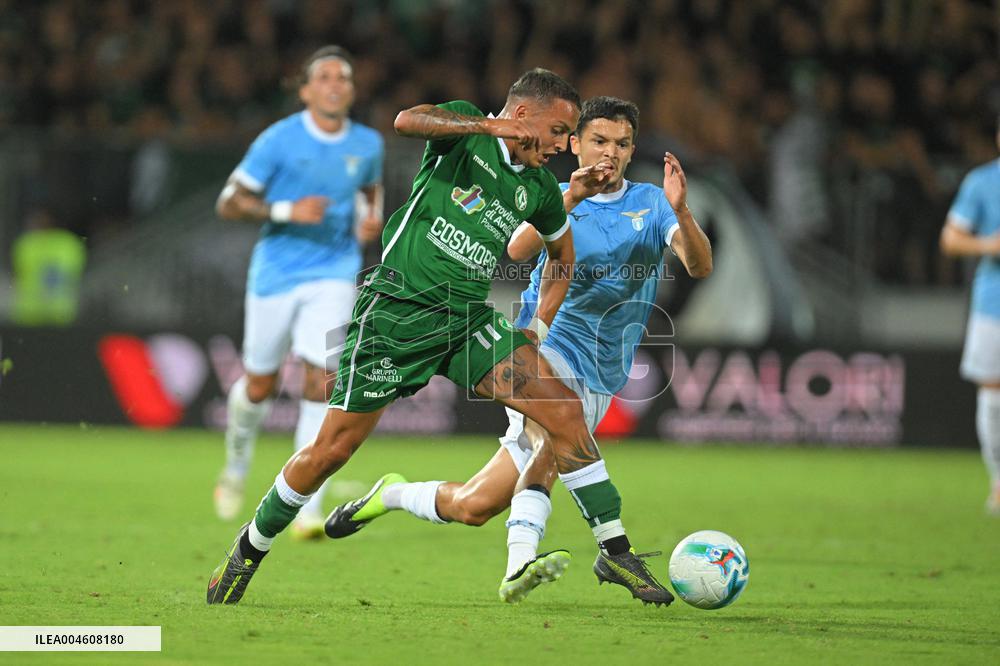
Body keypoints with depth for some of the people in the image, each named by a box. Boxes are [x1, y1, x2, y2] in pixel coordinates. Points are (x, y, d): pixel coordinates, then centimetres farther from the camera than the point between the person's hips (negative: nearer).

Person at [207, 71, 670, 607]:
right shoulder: (464, 130, -3)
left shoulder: (540, 189, 11)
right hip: (396, 309, -5)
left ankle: (617, 550, -5)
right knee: (330, 451, -3)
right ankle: (249, 551, 19)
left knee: (564, 410, -13)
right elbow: (407, 120, -25)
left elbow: (562, 254, 30)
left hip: (468, 319, 5)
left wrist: (539, 327, 16)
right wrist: (494, 126, -33)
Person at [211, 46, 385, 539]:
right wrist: (287, 211, -22)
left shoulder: (367, 144, 3)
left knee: (321, 382, -13)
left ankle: (307, 509, -13)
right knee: (259, 386, 8)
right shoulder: (279, 140, -9)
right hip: (276, 272, -1)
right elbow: (229, 203, -8)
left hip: (333, 276, 1)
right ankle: (236, 468, 40)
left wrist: (372, 219, 2)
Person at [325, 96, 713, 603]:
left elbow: (700, 266, -9)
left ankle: (394, 495, 15)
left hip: (596, 383, 3)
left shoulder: (651, 204, 6)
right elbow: (518, 249, -17)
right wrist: (571, 198, -30)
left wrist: (681, 210, -28)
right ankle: (520, 561, -43)